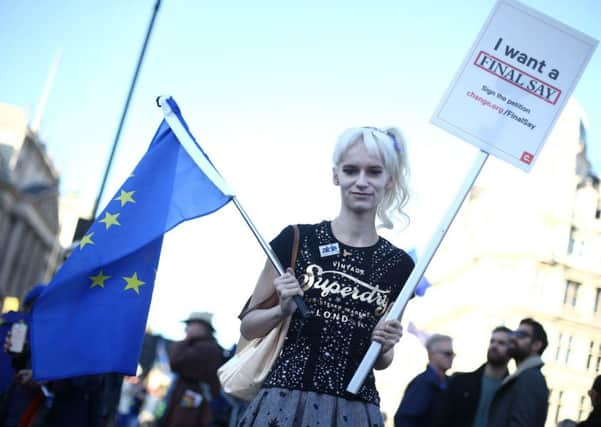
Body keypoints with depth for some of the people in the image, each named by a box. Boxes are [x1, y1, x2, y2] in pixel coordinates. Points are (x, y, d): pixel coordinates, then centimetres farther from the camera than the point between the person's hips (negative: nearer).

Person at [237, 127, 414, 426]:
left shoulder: (399, 265, 3)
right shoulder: (297, 239, -3)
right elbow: (248, 326, 5)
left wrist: (385, 345, -6)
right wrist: (283, 310, -13)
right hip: (284, 401, -2)